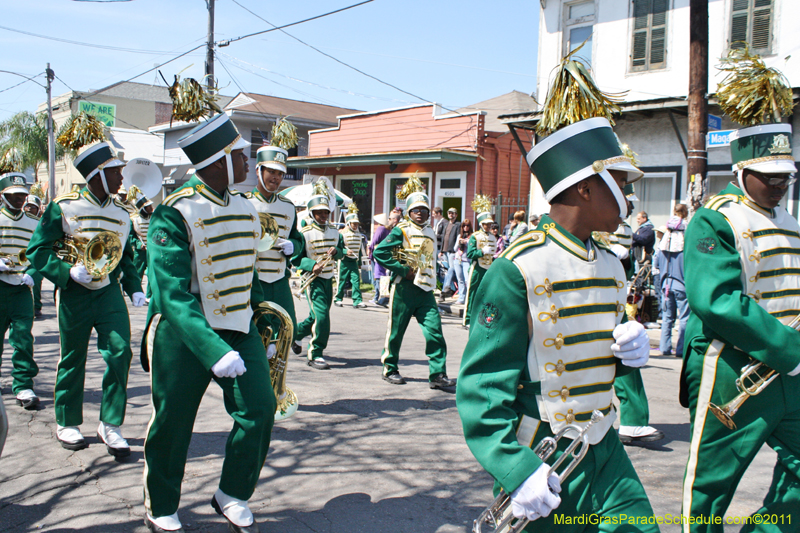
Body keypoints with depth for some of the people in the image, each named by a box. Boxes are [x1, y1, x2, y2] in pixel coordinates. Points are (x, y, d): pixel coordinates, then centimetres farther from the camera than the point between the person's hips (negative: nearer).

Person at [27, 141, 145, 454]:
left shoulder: (121, 213, 9)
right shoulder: (64, 207, -6)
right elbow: (38, 251, -5)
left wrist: (134, 288, 5)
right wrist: (68, 272, -19)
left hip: (109, 291, 4)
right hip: (74, 294, -3)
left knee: (120, 352, -9)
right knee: (72, 359, 7)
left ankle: (110, 425, 2)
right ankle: (67, 424, 26)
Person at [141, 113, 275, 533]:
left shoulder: (246, 209, 6)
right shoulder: (174, 214, -17)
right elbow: (172, 294, -26)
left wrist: (262, 331, 18)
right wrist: (214, 350, -36)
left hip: (238, 329, 6)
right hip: (183, 332, -5)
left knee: (259, 409, -3)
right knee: (172, 423, 6)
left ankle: (233, 496, 18)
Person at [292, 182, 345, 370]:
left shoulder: (334, 232, 9)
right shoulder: (304, 233, -10)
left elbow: (341, 251, 14)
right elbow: (295, 257, -12)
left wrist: (336, 251, -10)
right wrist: (312, 265, -28)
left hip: (329, 280, 7)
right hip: (313, 279, -7)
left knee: (316, 317, 15)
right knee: (321, 315, -18)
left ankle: (293, 334, 41)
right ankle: (316, 355, -7)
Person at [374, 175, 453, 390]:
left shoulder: (430, 233, 16)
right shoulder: (401, 230, -4)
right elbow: (379, 252, -12)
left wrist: (430, 277, 11)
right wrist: (403, 270, -14)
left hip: (425, 289, 5)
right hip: (404, 287, -5)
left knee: (435, 331, -4)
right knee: (396, 330, 6)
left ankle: (438, 375, -2)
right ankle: (390, 369, 22)